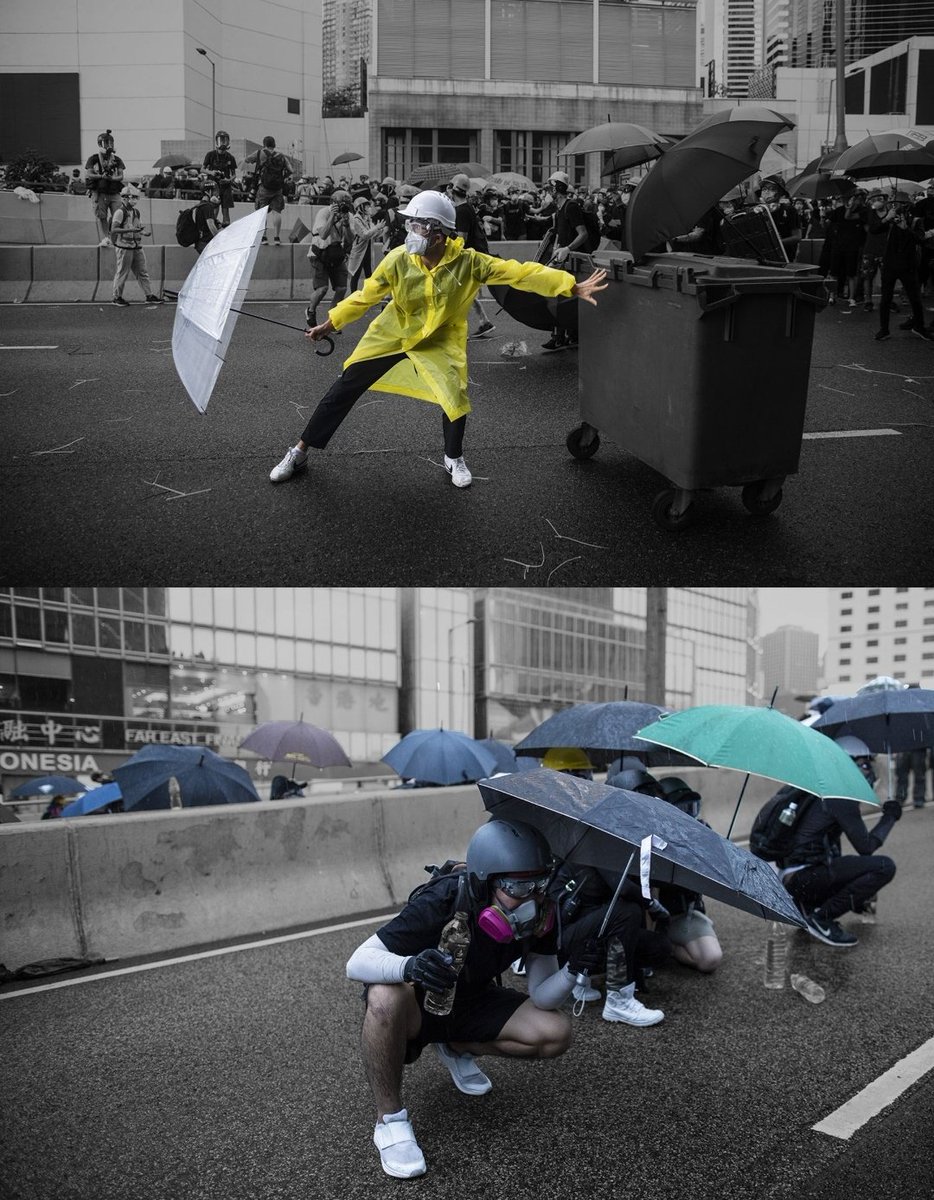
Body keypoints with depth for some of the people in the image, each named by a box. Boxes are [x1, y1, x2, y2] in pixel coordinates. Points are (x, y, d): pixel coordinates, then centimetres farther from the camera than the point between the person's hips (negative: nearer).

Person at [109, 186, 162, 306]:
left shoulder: (136, 212, 12)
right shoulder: (120, 212, -12)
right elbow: (114, 229, -20)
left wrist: (143, 231, 4)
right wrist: (131, 230, -28)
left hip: (136, 246, 7)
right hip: (124, 247, -7)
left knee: (143, 272, 9)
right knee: (122, 273, 1)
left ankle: (149, 295, 15)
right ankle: (117, 297, 11)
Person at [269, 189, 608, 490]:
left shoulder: (468, 263, -24)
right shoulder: (398, 260, -21)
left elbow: (520, 273, -26)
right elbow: (367, 295, -8)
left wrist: (573, 287, -28)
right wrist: (330, 323, -4)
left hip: (439, 342, -1)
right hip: (392, 334, 1)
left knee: (456, 399, -11)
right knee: (344, 390, 1)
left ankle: (454, 460, 22)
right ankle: (300, 452, 14)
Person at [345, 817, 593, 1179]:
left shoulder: (538, 915, -20)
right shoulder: (441, 904, -35)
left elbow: (542, 998, -14)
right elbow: (357, 963, -36)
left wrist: (572, 971, -36)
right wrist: (409, 966, -56)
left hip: (471, 1003, 5)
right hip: (417, 1004, -5)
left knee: (556, 1034, -15)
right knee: (386, 997, -39)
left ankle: (456, 1049, 12)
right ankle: (390, 1119, -16)